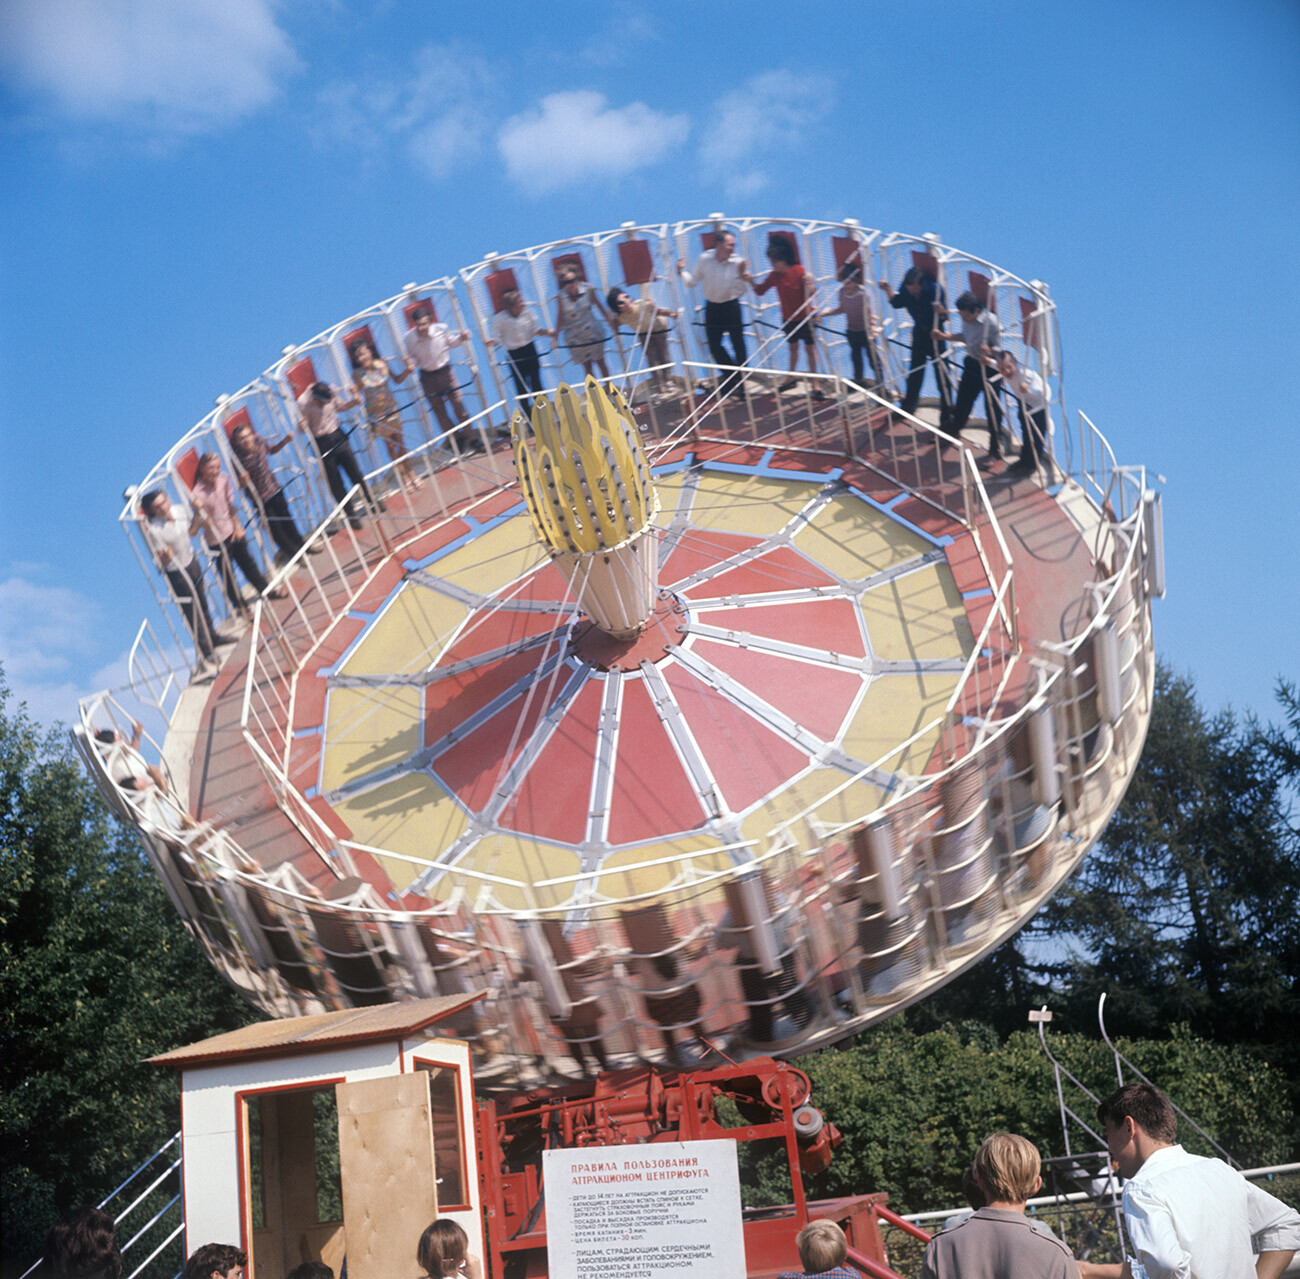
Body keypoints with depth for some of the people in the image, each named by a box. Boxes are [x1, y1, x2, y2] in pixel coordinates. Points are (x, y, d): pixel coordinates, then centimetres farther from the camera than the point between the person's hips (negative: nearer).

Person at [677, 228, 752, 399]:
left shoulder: (738, 262, -13)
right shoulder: (704, 259, -7)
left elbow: (741, 292, -13)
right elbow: (692, 282, 2)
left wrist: (742, 276, -28)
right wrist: (682, 271, -14)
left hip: (731, 306, -3)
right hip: (712, 307, 3)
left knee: (738, 344, -2)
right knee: (714, 346, 9)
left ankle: (740, 380, 15)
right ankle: (732, 377, 29)